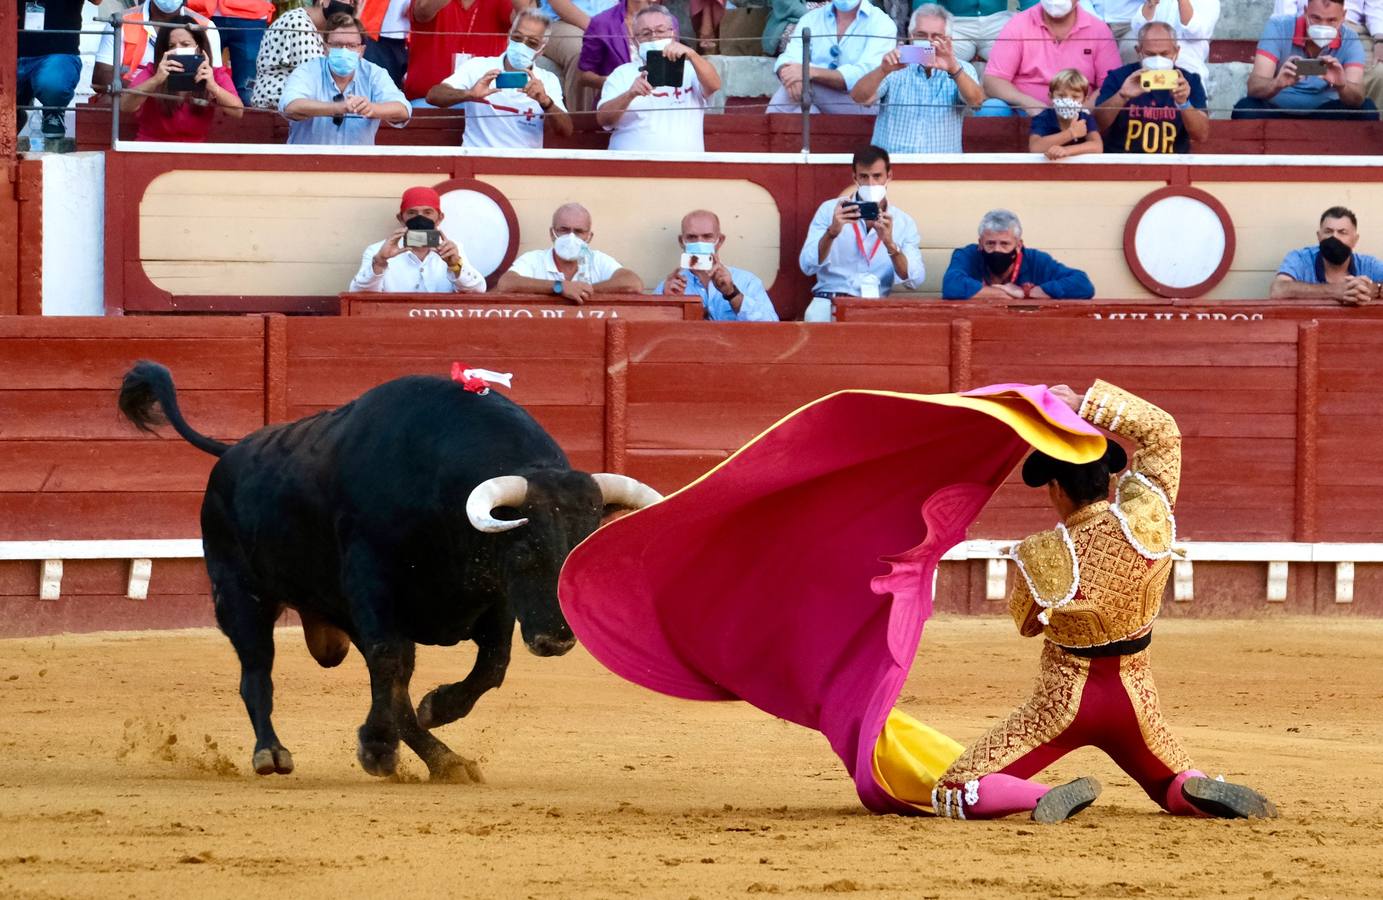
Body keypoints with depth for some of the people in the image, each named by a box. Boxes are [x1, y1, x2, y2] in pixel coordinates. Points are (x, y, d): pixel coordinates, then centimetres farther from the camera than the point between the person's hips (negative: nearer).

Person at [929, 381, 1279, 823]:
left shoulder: (1041, 558, -19)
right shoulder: (1146, 517, -14)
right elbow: (1163, 432, -1)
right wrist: (1087, 404, -5)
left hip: (1064, 702, -4)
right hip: (1134, 698, 4)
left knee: (956, 795, -1)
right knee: (1174, 788, 28)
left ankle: (1050, 800, -26)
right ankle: (1203, 791, -9)